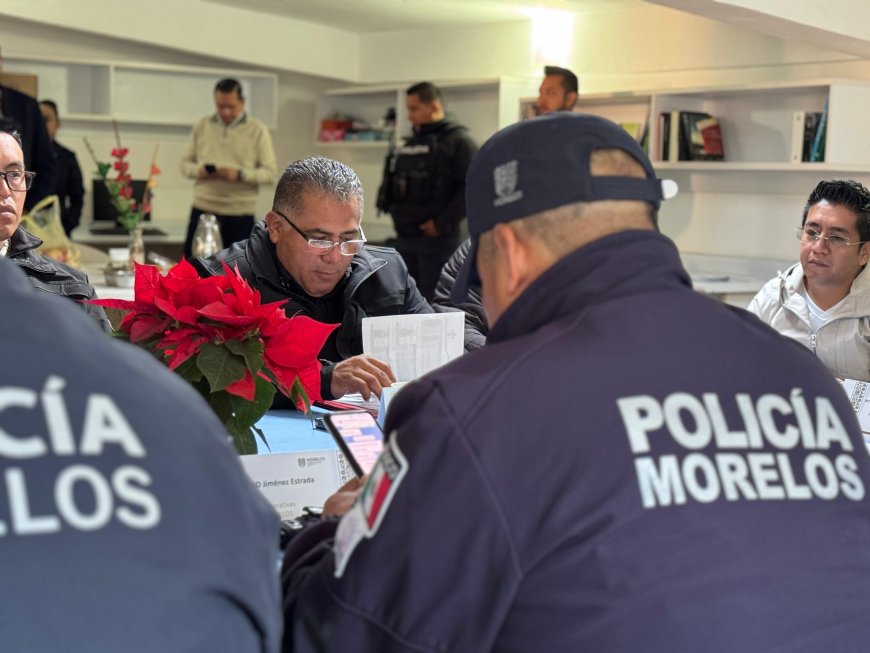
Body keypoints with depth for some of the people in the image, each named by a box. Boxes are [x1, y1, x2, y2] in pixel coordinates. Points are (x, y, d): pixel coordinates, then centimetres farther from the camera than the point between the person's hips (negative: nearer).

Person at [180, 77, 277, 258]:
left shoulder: (257, 130, 0)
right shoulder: (202, 126, 9)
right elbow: (185, 163, 12)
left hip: (240, 215, -2)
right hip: (203, 210, 2)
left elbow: (270, 173, -4)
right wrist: (198, 171, -11)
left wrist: (240, 174, -20)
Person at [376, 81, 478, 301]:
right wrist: (398, 213, 7)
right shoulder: (408, 144, 17)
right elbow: (391, 182, 24)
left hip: (437, 239, -7)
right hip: (404, 238, 7)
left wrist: (444, 223, -17)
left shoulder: (457, 141, -5)